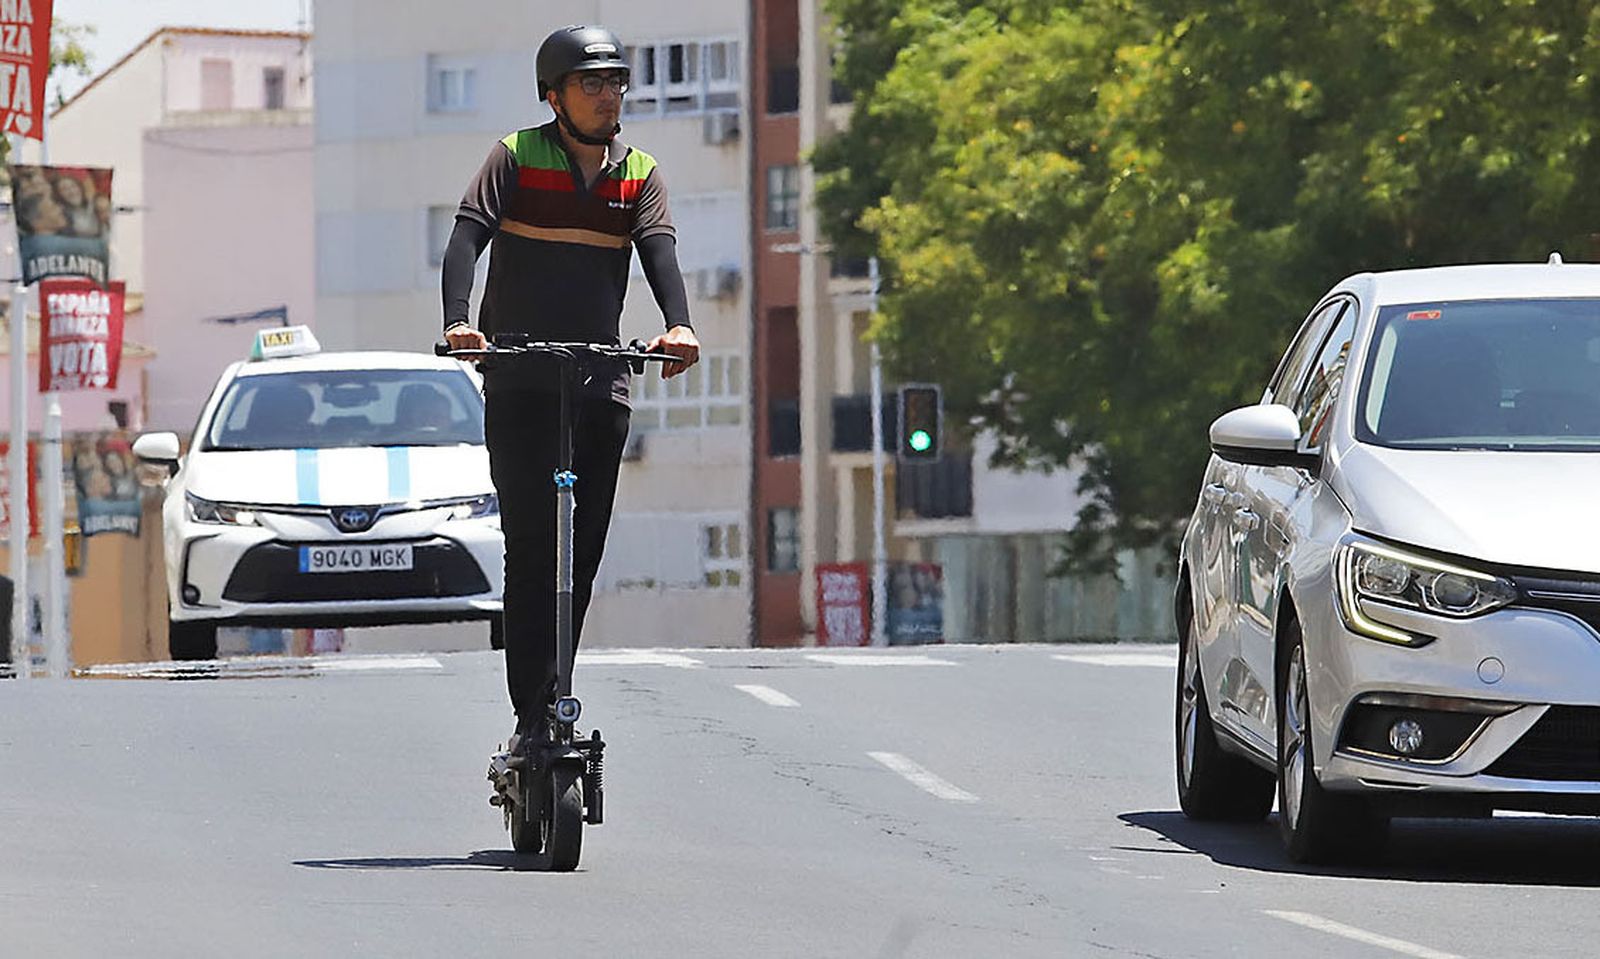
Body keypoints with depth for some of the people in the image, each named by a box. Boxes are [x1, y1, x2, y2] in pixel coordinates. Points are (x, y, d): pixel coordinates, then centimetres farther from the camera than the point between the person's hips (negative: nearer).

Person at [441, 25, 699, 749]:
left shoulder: (639, 174, 9)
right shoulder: (517, 158, 0)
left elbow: (659, 250, -7)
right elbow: (467, 237, -12)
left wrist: (678, 324, -28)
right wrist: (458, 322, -31)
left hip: (601, 380, 4)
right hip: (519, 382, -4)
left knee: (584, 550, 6)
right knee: (532, 544, -11)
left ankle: (549, 705, 16)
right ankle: (535, 716, -14)